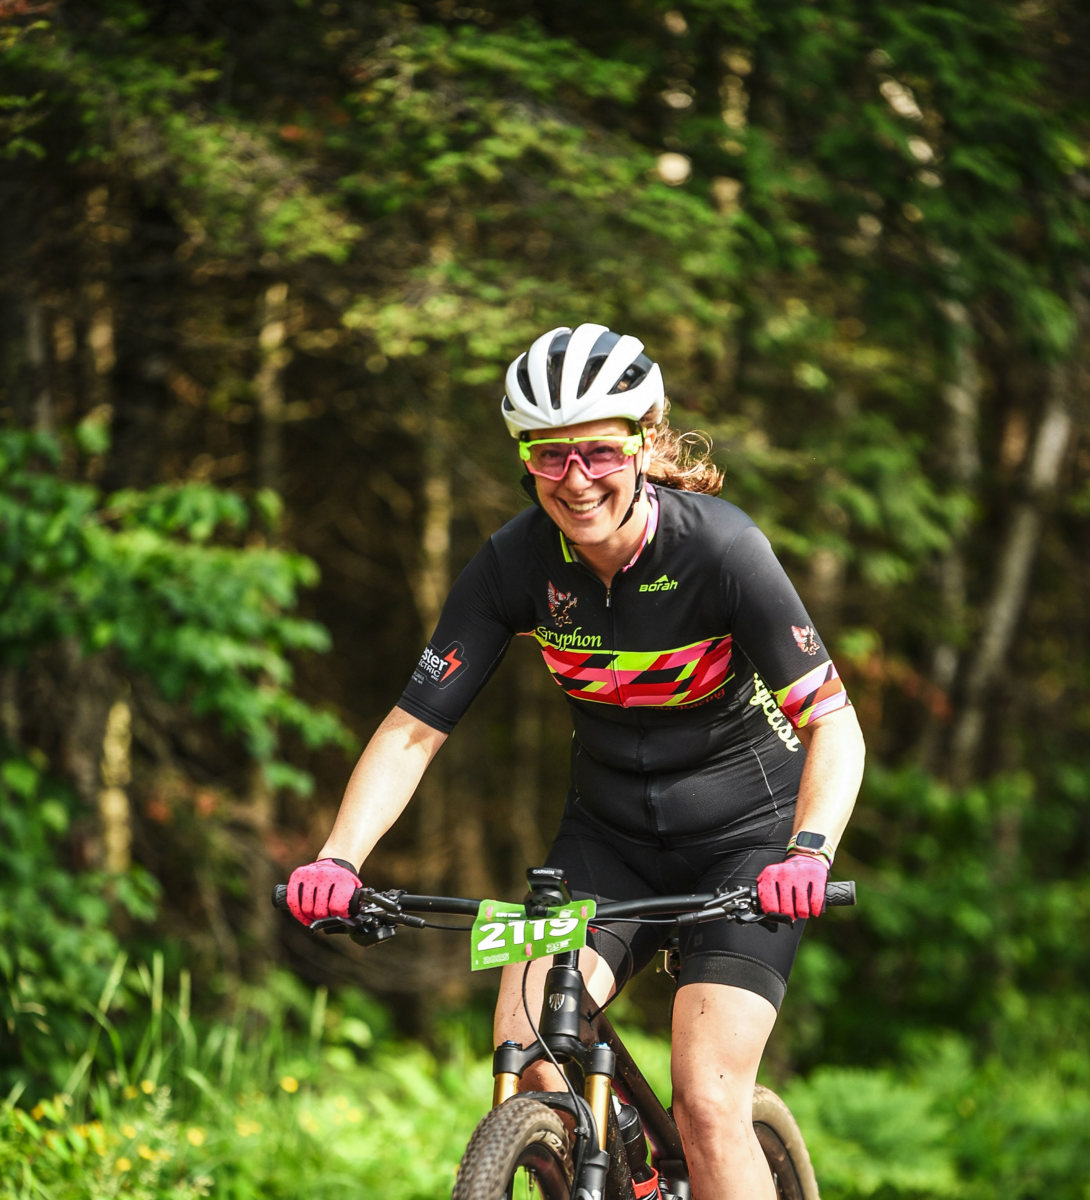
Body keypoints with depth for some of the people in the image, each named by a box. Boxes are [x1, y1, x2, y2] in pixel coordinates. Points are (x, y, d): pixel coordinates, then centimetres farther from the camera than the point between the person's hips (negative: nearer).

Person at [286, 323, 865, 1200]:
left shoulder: (718, 547, -23)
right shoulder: (516, 564, -15)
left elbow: (834, 723, -23)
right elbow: (414, 729, -13)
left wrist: (809, 849, -41)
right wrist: (338, 860, -29)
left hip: (745, 832, -3)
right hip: (611, 832, 3)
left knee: (706, 1102, -17)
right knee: (524, 1052, -18)